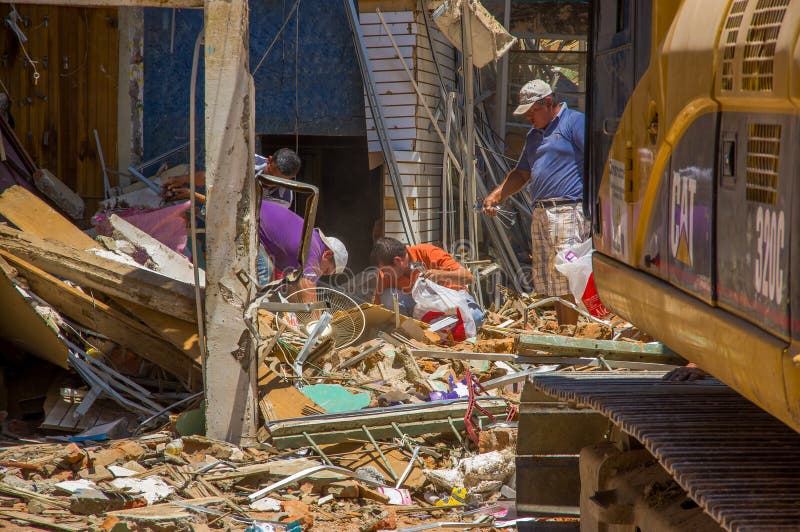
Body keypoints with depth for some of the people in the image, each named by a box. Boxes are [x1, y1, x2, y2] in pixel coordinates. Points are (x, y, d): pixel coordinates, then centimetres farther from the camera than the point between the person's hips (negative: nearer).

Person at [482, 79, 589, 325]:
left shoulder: (575, 122, -2)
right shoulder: (534, 135, 25)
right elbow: (522, 173, 34)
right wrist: (496, 196, 18)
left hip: (567, 211, -9)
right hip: (540, 215, 9)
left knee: (567, 281, -14)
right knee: (550, 285, 6)